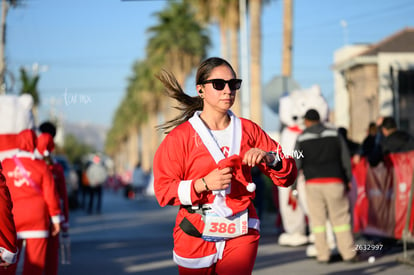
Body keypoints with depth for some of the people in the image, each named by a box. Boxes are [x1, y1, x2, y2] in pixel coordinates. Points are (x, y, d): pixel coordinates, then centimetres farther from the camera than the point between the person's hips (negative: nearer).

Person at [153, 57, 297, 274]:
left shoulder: (248, 130, 9)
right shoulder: (180, 136, -2)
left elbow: (288, 177, 9)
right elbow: (163, 191, -8)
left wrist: (269, 158, -13)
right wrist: (204, 184, -22)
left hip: (240, 235, 1)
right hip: (196, 238, -1)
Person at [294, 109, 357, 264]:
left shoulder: (301, 139, 5)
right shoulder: (335, 135, 8)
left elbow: (296, 164, 0)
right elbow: (346, 160, 7)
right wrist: (348, 180, 16)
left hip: (312, 183, 0)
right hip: (334, 181, 0)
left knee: (318, 220, 5)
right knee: (340, 218, 4)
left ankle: (322, 255, 4)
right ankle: (348, 253, 2)